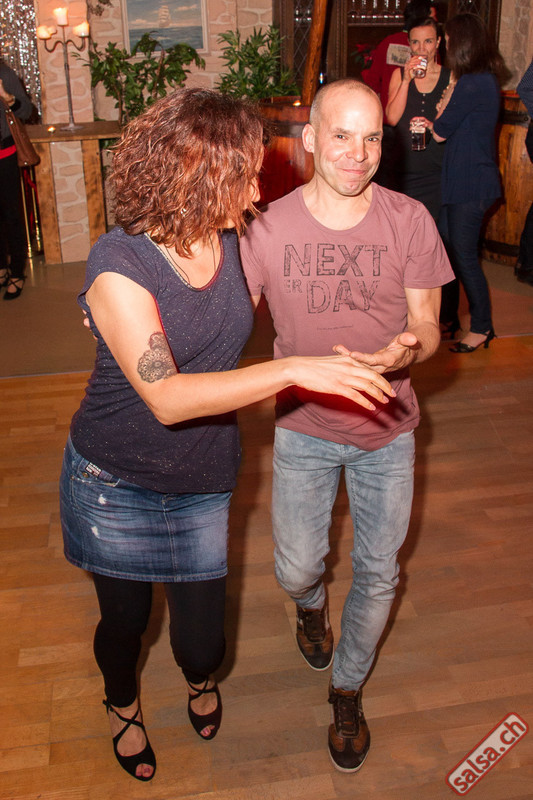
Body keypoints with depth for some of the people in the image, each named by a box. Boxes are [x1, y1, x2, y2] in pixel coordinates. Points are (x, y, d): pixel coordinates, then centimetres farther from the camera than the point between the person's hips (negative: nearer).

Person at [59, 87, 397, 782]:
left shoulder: (229, 238, -6)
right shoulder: (119, 264, -24)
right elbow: (167, 397, -34)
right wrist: (294, 370, -40)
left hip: (202, 485, 4)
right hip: (115, 486, -3)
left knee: (202, 640, 9)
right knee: (124, 621, 18)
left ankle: (201, 677, 51)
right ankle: (122, 703, 55)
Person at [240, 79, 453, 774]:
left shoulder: (410, 221, -11)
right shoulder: (270, 229, -10)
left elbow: (427, 326, -6)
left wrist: (407, 350, -31)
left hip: (387, 429, 1)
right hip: (304, 428, 0)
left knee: (377, 573, 12)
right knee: (296, 569, 8)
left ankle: (347, 689, 40)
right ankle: (312, 605, 50)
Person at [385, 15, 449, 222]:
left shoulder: (450, 77, 5)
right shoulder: (400, 74, 7)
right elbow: (392, 118, -4)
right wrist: (406, 80, -12)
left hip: (438, 170, 0)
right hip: (406, 168, 1)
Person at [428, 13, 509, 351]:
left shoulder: (471, 84, -19)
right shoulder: (486, 79, 12)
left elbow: (441, 131, -12)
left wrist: (450, 90, 2)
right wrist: (435, 122, 2)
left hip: (471, 182, -10)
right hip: (463, 180, 10)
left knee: (464, 255, -2)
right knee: (448, 249, 15)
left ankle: (482, 327, 10)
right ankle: (448, 318, 27)